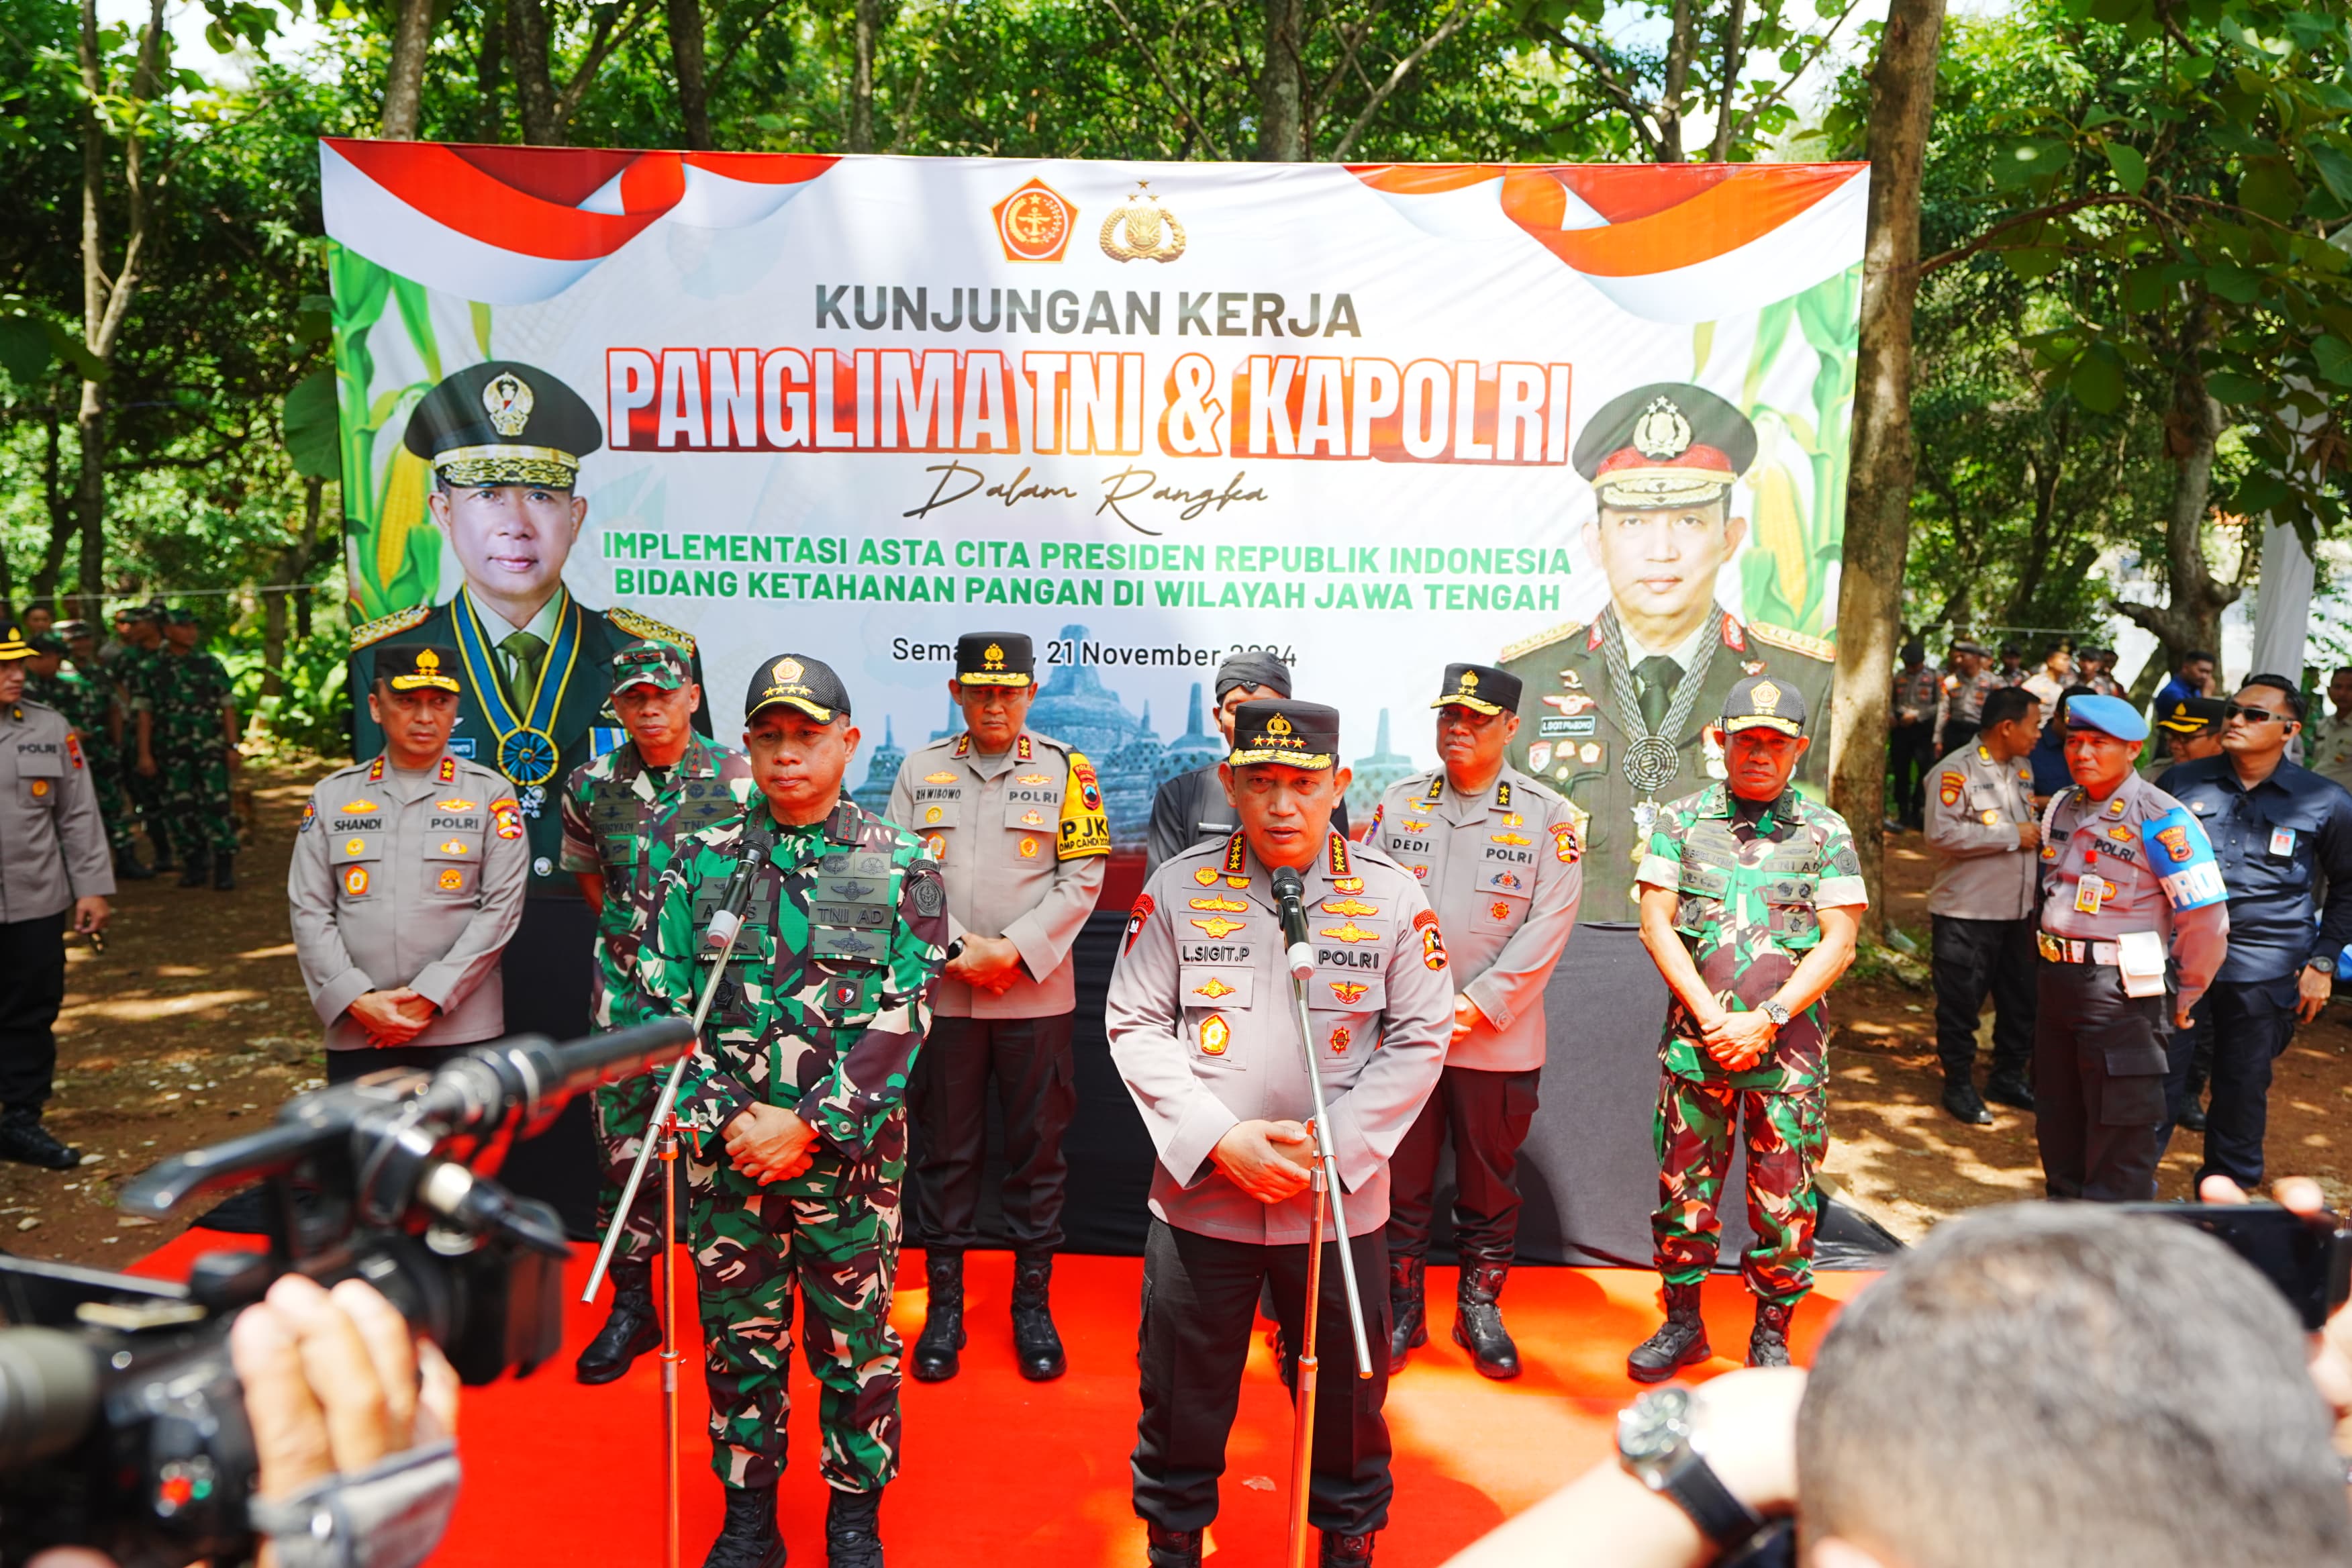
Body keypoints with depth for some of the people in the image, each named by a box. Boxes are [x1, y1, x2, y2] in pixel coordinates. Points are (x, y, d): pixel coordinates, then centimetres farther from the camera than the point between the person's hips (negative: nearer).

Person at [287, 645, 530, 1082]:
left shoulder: (491, 795, 2)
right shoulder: (331, 796, 9)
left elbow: (501, 908, -4)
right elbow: (309, 911, 5)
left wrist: (429, 996, -11)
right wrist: (357, 1000, -7)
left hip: (463, 1030, -2)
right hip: (355, 1034, 2)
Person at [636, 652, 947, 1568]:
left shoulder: (901, 868, -3)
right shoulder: (701, 862, 4)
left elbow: (898, 1023, -8)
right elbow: (667, 1007, 1)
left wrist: (808, 1123, -14)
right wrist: (727, 1119, -10)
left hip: (851, 1151, -2)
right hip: (728, 1150, 2)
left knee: (856, 1337, 9)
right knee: (738, 1337, 13)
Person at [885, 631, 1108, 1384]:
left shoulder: (1066, 769, 2)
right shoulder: (920, 770, 6)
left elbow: (1083, 879, -2)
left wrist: (1014, 949, -12)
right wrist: (956, 951, -9)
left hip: (1038, 993, -1)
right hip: (942, 991, 1)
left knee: (1038, 1151, 6)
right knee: (945, 1151, 8)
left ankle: (1033, 1303, 21)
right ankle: (944, 1304, 22)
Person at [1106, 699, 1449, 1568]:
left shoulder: (1390, 895, -3)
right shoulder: (1178, 886, -4)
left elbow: (1421, 1038, -1)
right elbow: (1134, 1025, -2)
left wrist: (1331, 1148, -11)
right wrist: (1221, 1141, -13)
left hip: (1342, 1204, 0)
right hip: (1200, 1196, 0)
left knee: (1345, 1394, 14)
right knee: (1183, 1398, 13)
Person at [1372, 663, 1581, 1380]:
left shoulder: (1548, 816, -2)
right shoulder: (1399, 803, 5)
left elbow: (1548, 926, -8)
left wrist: (1475, 1006, -13)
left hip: (1499, 1043, -1)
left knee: (1490, 1186, 11)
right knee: (1401, 1181, 9)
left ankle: (1480, 1311, 29)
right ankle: (1400, 1315, 24)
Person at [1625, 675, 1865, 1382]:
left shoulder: (1826, 832, 4)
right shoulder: (1683, 820, 6)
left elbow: (1838, 942, -1)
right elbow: (1656, 923, 2)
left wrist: (1765, 1020, -11)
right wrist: (1710, 1015, -8)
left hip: (1789, 1040, -1)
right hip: (1695, 1036, 1)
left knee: (1786, 1196, 3)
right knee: (1683, 1183, 6)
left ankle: (1772, 1334, 22)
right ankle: (1682, 1323, 24)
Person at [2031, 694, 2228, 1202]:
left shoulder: (2161, 820, -16)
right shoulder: (2061, 808, 7)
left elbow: (2207, 920, -15)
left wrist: (2182, 1000, -4)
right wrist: (2047, 961, 18)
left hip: (2120, 993, -8)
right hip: (2056, 981, 8)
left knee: (2119, 1128, 1)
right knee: (2056, 1118, 20)